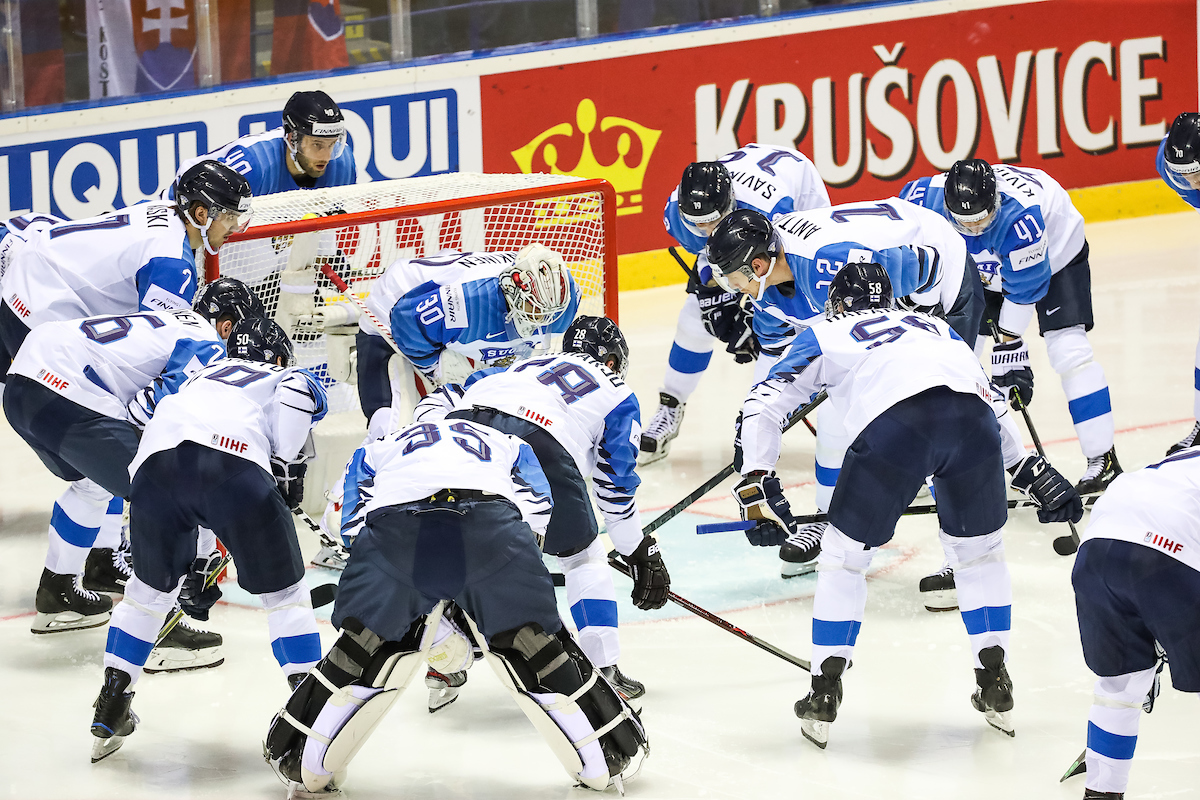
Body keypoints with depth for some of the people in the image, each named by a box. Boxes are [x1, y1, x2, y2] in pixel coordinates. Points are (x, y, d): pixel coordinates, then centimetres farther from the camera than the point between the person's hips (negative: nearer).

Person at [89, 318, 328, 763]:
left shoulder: (202, 379, 44)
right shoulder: (292, 380, 31)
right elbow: (295, 397, 2)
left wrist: (193, 567, 53)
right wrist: (288, 467, 9)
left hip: (154, 464, 4)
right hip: (237, 466, -4)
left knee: (152, 585, 26)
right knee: (283, 591, 12)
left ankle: (110, 710, 28)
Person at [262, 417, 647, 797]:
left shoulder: (374, 451, 43)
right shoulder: (509, 446, 42)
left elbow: (356, 527, 32)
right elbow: (535, 512, 26)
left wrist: (417, 617, 35)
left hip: (393, 522, 1)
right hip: (490, 518, -1)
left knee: (369, 643, 20)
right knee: (533, 638, 15)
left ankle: (306, 766, 24)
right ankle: (605, 758, 21)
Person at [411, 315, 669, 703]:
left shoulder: (521, 367, 40)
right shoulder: (618, 395, 29)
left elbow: (439, 402, 30)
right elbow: (617, 486, 26)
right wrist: (643, 555, 36)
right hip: (540, 444, -3)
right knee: (583, 557, 19)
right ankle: (603, 670, 14)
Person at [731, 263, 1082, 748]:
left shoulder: (824, 335, 32)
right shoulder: (933, 327, 41)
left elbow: (763, 406, 22)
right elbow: (995, 402, 42)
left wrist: (756, 484, 21)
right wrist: (1033, 473, 46)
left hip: (895, 427, -3)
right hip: (972, 419, 3)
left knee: (845, 555, 16)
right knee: (979, 547, 27)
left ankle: (823, 697, 16)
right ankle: (995, 687, 26)